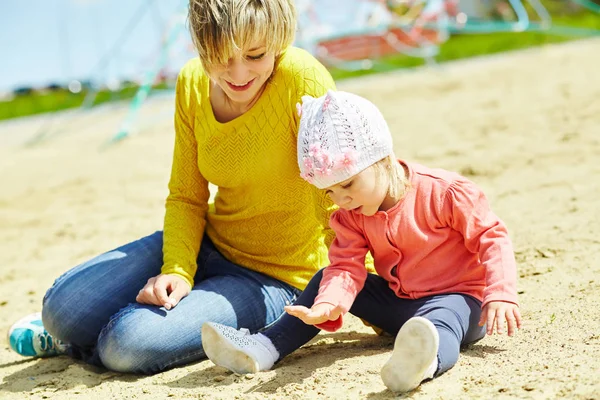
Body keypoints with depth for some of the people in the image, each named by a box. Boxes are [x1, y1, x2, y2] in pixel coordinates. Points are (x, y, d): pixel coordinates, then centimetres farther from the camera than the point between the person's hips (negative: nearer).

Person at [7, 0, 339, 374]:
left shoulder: (303, 79, -23)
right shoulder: (193, 83, -5)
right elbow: (186, 198, 1)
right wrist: (176, 270, -15)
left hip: (274, 279, -5)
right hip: (208, 245, 5)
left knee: (129, 345, -23)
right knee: (63, 308, -10)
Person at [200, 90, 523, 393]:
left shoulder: (443, 193, -17)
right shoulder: (351, 215, -1)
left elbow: (492, 238, -12)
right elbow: (347, 267, -12)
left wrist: (500, 295, -24)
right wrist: (327, 305, -34)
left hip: (455, 297, -7)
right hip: (395, 302, 7)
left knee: (438, 323, -42)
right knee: (327, 280, 0)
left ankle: (424, 359, -78)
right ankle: (264, 348, -8)